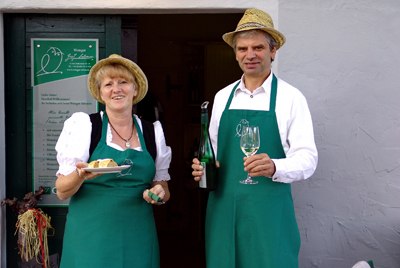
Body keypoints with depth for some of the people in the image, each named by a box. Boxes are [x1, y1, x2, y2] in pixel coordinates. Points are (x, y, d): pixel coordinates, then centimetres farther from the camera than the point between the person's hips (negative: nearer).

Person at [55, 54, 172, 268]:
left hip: (138, 239, 3)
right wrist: (81, 175, -24)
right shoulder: (82, 124, -4)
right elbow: (62, 192, -4)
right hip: (91, 240, -2)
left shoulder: (153, 130, 4)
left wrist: (159, 194, -10)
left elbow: (163, 189, 13)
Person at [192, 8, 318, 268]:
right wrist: (203, 167, -3)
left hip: (269, 207, -4)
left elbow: (307, 158, -10)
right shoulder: (222, 97, 9)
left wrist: (275, 167, -29)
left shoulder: (291, 98, -5)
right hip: (223, 205, 4)